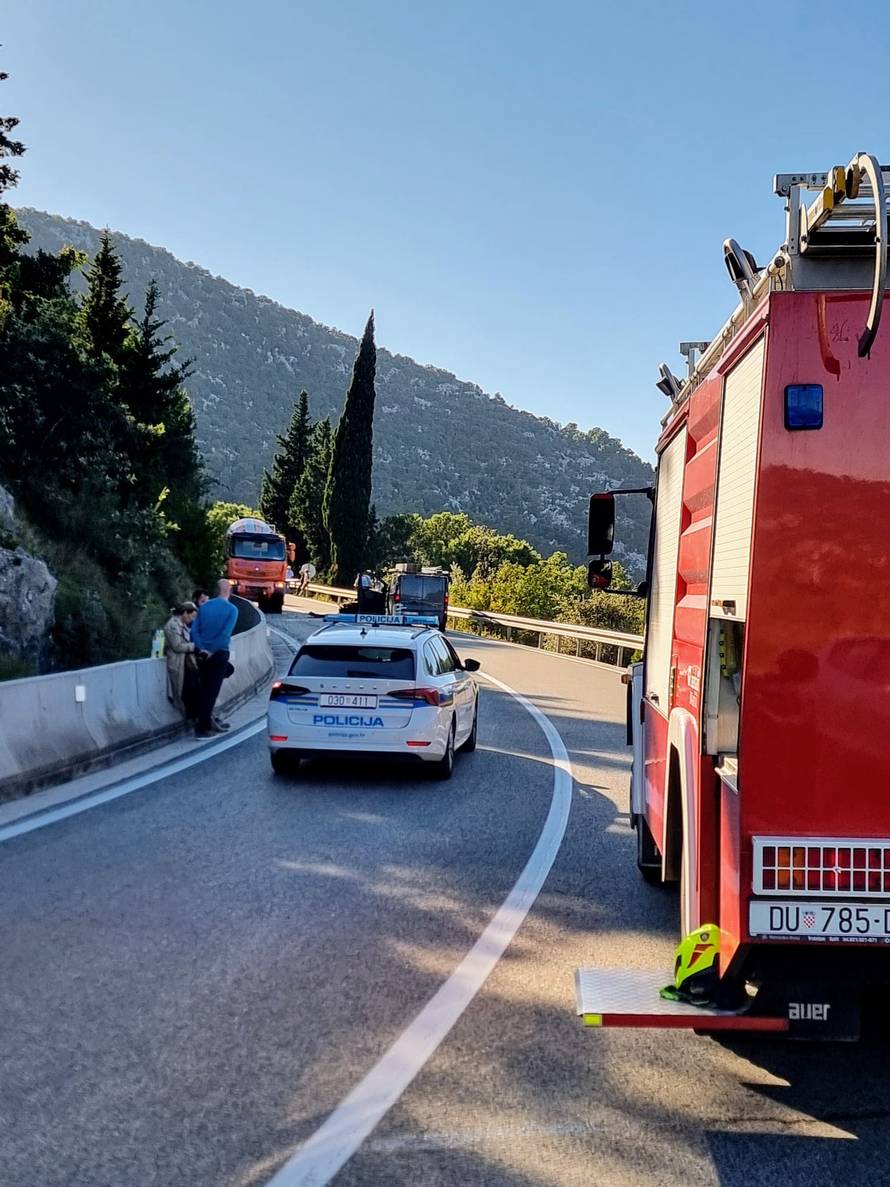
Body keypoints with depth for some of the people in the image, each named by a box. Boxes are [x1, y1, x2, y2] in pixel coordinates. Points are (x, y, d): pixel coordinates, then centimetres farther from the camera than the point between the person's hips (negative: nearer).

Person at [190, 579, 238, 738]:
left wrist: (202, 649, -5)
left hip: (204, 654, 5)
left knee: (204, 689, 14)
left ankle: (207, 721, 23)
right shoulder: (231, 609, -8)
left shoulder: (204, 606, 5)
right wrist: (212, 652, -12)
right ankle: (202, 728, 0)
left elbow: (194, 630, -2)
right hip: (219, 654, -5)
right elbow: (226, 634, -18)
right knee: (212, 690, -1)